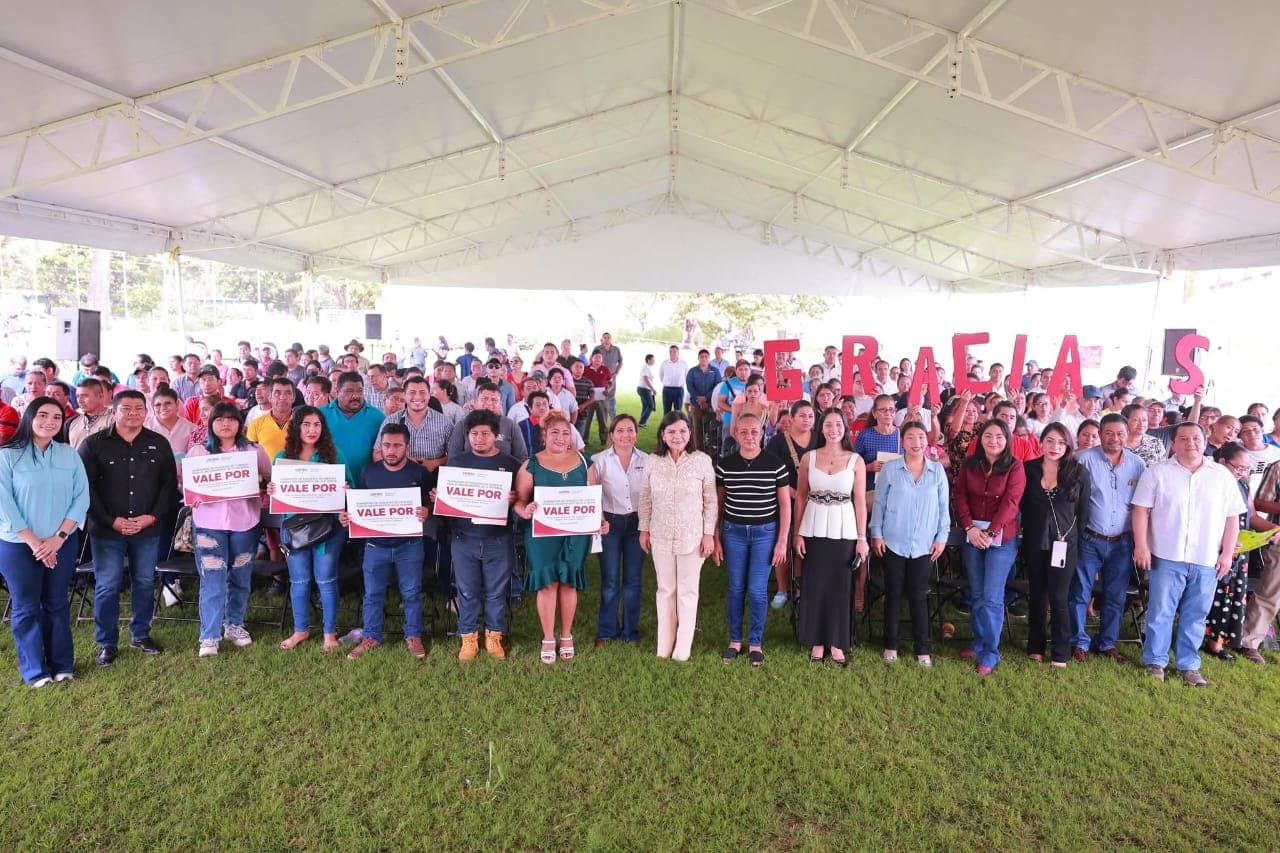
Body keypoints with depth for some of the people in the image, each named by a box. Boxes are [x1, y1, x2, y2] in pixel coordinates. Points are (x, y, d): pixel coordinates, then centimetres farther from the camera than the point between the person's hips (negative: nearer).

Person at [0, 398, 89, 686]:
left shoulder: (69, 455, 3)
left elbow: (81, 497, -1)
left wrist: (58, 538, -10)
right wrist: (33, 542, -13)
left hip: (63, 543, 2)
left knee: (57, 604, 12)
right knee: (27, 607, 7)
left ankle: (62, 664, 24)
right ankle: (35, 670, 19)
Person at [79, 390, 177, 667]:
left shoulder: (159, 444, 4)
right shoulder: (94, 443, -3)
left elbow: (170, 484, 4)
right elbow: (85, 487, -6)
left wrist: (153, 517, -7)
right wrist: (111, 520, -12)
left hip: (148, 529, 2)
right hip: (106, 529, -2)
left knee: (145, 583, 11)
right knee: (107, 586, 3)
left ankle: (141, 635, 27)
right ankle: (107, 643, 18)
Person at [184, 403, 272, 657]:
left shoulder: (254, 451, 5)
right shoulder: (197, 452, 5)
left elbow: (269, 479, 10)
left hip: (245, 521, 1)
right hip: (209, 522, -1)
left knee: (240, 577, 11)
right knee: (212, 580, -4)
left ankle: (234, 625, 28)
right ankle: (209, 636, 3)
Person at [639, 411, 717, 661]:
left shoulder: (702, 460, -10)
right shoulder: (652, 462, -4)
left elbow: (710, 500, -5)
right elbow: (645, 499, 5)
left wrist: (709, 533, -6)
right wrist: (644, 530, 6)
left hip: (693, 536, -2)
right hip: (661, 536, 2)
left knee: (687, 591, 9)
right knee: (665, 590, 13)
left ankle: (683, 647, 22)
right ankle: (664, 645, 26)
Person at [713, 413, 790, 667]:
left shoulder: (775, 464, -6)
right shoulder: (724, 464, -1)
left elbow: (785, 504, -1)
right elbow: (717, 503, 5)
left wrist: (782, 541, -4)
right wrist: (716, 539, 4)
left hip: (765, 532, -1)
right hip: (733, 532, 2)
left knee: (757, 590, 2)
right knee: (736, 588, 9)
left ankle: (755, 643, 19)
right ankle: (734, 640, 24)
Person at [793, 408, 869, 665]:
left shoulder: (856, 461, 0)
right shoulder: (808, 458, 2)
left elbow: (860, 502, 1)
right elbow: (800, 497, 5)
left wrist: (862, 538, -2)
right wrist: (798, 533, 0)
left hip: (844, 530, -1)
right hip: (814, 530, 1)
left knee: (840, 586, 5)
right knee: (814, 585, 6)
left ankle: (837, 643, 18)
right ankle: (817, 642, 19)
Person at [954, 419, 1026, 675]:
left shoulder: (1015, 468, -5)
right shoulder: (969, 465, 5)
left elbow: (1010, 503, -13)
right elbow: (960, 497, 2)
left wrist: (990, 532, -20)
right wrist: (969, 528, -12)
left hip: (1002, 538, -4)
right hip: (972, 535, 4)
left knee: (992, 598, -5)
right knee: (976, 594, 11)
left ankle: (990, 655, 3)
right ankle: (979, 643, 25)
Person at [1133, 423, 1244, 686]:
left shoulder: (1223, 476, 7)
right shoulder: (1157, 472, 0)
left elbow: (1232, 517, 9)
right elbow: (1141, 510, -3)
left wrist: (1227, 553, 3)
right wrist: (1141, 546, -10)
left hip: (1207, 561, 2)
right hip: (1167, 557, -2)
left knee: (1195, 616, 10)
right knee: (1160, 612, 3)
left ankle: (1188, 665, 21)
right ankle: (1155, 661, 14)